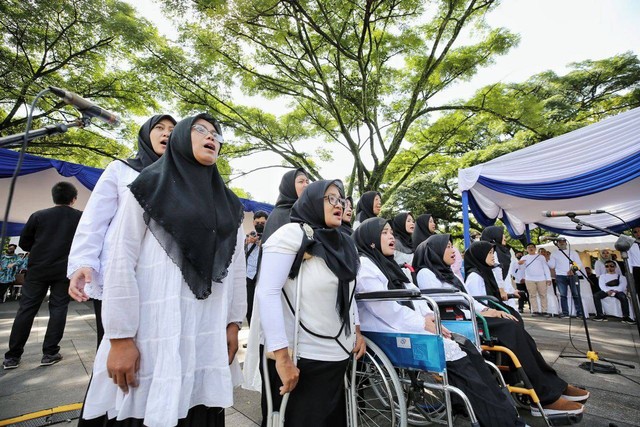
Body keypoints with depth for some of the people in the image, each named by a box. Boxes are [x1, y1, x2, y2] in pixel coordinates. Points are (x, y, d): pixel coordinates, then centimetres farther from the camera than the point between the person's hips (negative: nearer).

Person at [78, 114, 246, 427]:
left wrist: (234, 322, 9)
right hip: (153, 332, -3)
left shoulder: (230, 206, 11)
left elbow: (237, 268, 10)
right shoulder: (149, 186, 1)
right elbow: (120, 263, -6)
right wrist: (120, 337, -9)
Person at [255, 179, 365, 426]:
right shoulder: (292, 234, -13)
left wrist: (356, 331, 13)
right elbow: (267, 293, -21)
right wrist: (282, 356, -23)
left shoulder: (342, 243, 8)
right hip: (301, 357, -7)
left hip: (337, 354, 7)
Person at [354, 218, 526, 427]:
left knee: (466, 346, -5)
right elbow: (384, 307, -17)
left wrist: (428, 316, -4)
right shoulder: (363, 265, -9)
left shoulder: (388, 264, 19)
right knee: (452, 350, -19)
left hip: (409, 326, 8)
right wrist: (423, 323, -15)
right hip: (390, 333, -8)